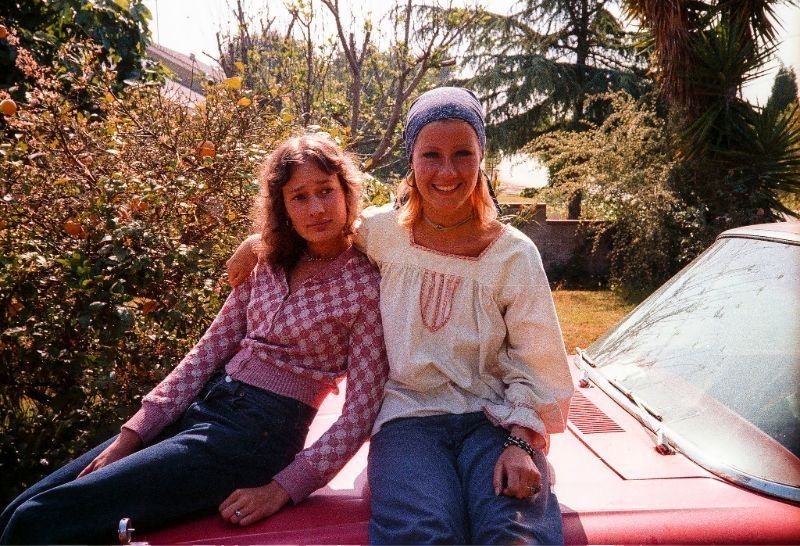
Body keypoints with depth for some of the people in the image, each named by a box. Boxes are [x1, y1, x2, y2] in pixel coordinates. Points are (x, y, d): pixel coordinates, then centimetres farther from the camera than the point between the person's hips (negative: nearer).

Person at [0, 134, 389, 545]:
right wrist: (132, 433, 1)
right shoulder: (267, 265, 8)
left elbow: (359, 413, -11)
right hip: (201, 407, 6)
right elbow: (208, 351, 8)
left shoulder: (368, 286, -9)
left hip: (257, 435, -6)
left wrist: (282, 488, -17)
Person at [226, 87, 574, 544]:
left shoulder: (514, 254, -2)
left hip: (491, 416, 0)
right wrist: (259, 242, 16)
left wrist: (521, 442, -13)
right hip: (410, 414, 1)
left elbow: (535, 365, -1)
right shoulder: (383, 231, 2)